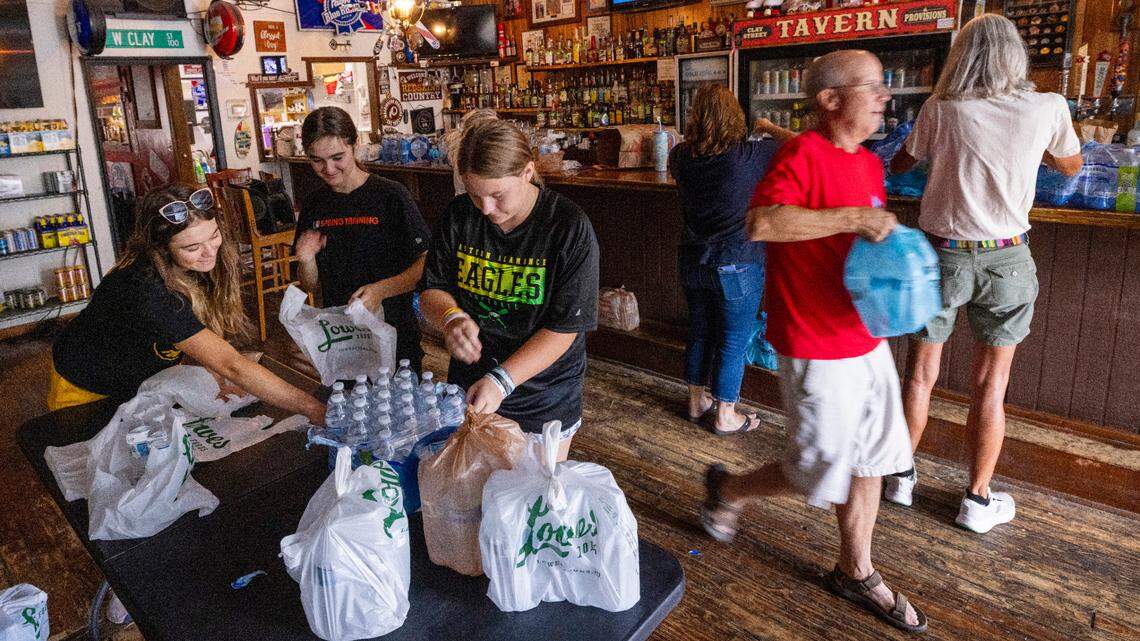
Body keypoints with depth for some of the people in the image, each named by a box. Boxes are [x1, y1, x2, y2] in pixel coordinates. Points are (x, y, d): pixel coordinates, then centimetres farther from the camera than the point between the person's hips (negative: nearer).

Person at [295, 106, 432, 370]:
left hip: (393, 336, -4)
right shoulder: (313, 205, 5)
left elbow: (425, 265, -12)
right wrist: (306, 261, -10)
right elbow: (314, 286, 9)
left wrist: (381, 290, -24)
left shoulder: (390, 195, -10)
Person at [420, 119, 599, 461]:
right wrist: (451, 317, -22)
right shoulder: (459, 215, -6)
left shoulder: (570, 227, -20)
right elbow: (432, 288, 1)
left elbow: (564, 329, -20)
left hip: (544, 400, -3)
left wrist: (502, 380, -29)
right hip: (469, 388, 4)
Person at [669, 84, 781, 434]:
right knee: (734, 342, 8)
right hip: (737, 266, -5)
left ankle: (697, 401, 35)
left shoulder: (681, 156, -3)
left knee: (699, 333, 19)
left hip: (693, 261, 5)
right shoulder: (747, 156, -18)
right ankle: (725, 416, 21)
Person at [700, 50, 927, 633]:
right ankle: (728, 490, 32)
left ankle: (856, 572, 35)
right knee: (822, 475, 6)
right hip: (817, 350, -8)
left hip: (866, 340, 9)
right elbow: (761, 223, -34)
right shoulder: (804, 153, -17)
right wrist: (854, 217, -30)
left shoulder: (869, 164, 10)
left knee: (871, 463, 16)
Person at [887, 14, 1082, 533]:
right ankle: (978, 500, 19)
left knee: (921, 374, 11)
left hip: (942, 253, 0)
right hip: (1006, 261, 1)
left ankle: (901, 476, 24)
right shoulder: (1047, 108, -4)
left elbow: (899, 165, 10)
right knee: (990, 386, 8)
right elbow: (1071, 166, 15)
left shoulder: (941, 110, -6)